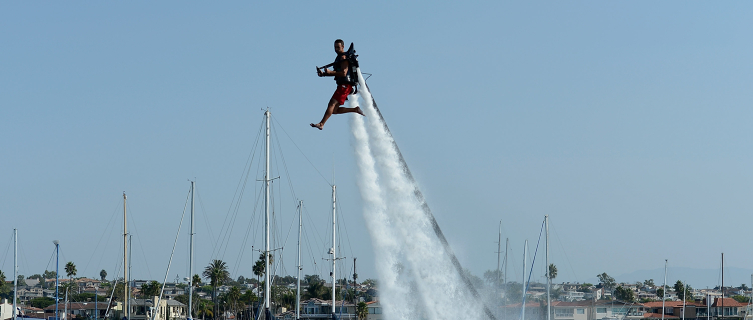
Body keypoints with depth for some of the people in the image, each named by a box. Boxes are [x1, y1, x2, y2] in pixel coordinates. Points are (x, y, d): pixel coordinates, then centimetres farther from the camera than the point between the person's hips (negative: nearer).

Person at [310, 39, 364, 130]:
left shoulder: (344, 57, -10)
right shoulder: (339, 57, 21)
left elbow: (343, 73, -21)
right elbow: (336, 73, 25)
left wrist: (330, 72, -23)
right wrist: (324, 74, 10)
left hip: (345, 86, -10)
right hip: (342, 86, 10)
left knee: (332, 104, -20)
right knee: (334, 110, 7)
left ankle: (321, 124, -28)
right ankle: (355, 110, 14)